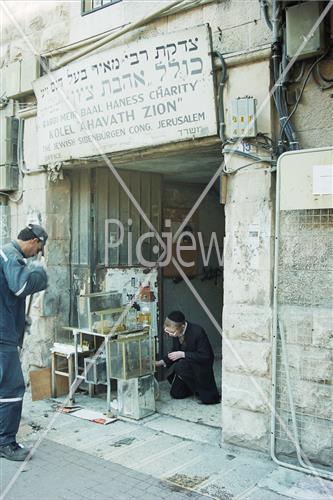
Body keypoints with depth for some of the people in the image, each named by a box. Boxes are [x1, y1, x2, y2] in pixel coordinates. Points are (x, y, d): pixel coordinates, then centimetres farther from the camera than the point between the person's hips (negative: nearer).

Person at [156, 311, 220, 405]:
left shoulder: (197, 332, -29)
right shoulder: (176, 332, -10)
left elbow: (205, 356, -26)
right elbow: (175, 351, 8)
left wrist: (182, 354, -30)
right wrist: (161, 362, -4)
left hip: (202, 365, -6)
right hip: (186, 365, 6)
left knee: (180, 367, -32)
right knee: (176, 394, -3)